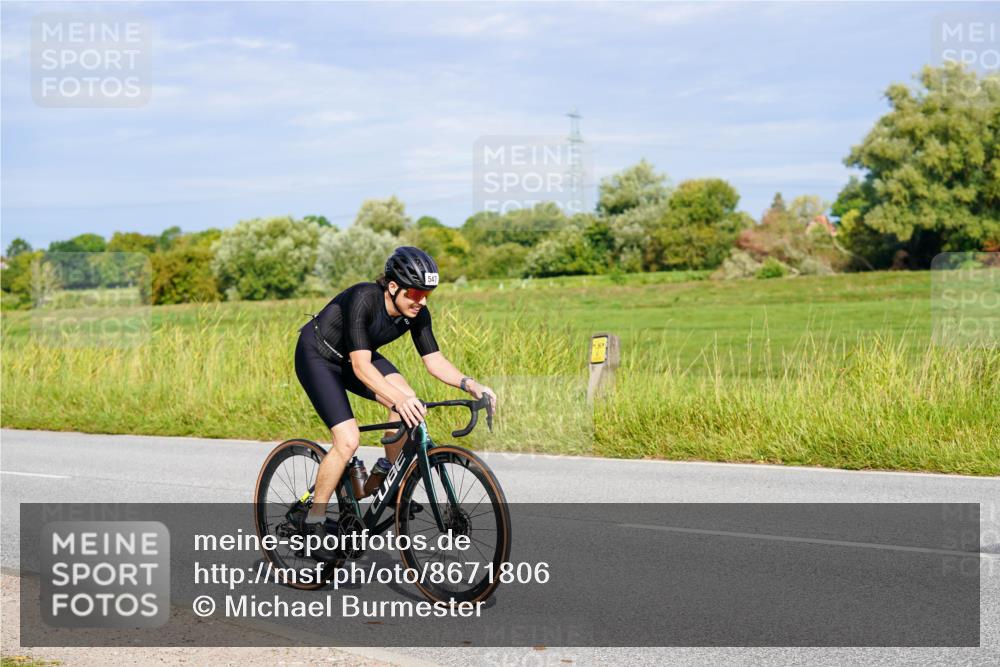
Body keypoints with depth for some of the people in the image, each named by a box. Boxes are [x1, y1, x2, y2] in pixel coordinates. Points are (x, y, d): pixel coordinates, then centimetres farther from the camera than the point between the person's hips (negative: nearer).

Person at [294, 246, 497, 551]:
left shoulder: (417, 314, -16)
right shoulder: (363, 299, -35)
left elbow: (434, 360, -11)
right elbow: (361, 366, -40)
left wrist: (470, 384, -28)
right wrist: (397, 399, -53)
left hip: (354, 356, 6)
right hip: (317, 357, -6)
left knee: (407, 400, -19)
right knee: (348, 440, -21)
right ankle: (314, 521, -4)